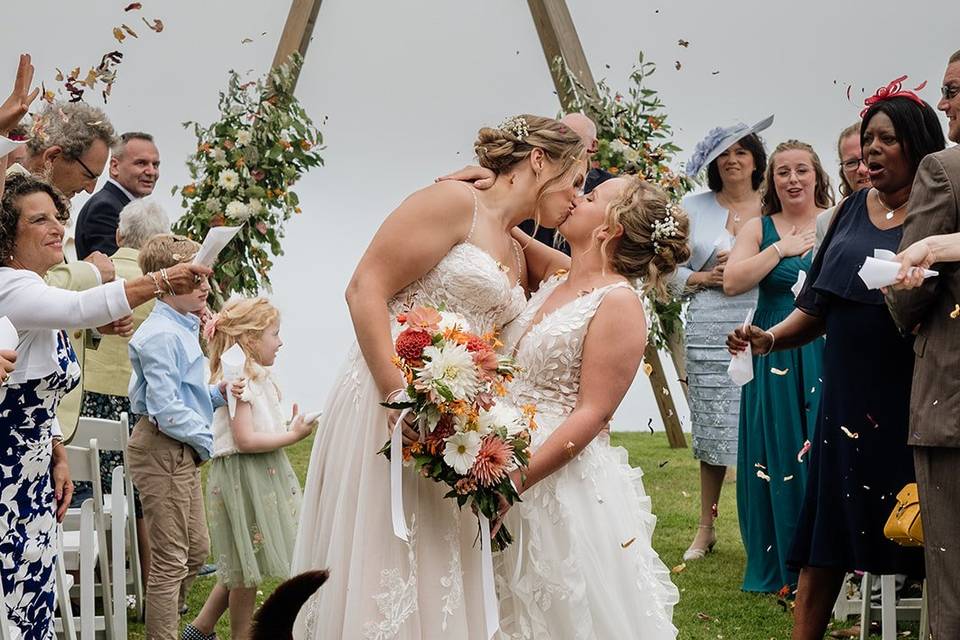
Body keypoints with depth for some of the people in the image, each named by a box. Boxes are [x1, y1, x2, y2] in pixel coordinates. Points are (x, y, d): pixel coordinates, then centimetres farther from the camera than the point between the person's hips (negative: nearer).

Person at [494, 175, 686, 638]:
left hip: (564, 479, -7)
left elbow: (591, 414, -16)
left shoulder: (618, 302, -11)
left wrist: (516, 480, -23)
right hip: (505, 468, 7)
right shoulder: (553, 284, 10)